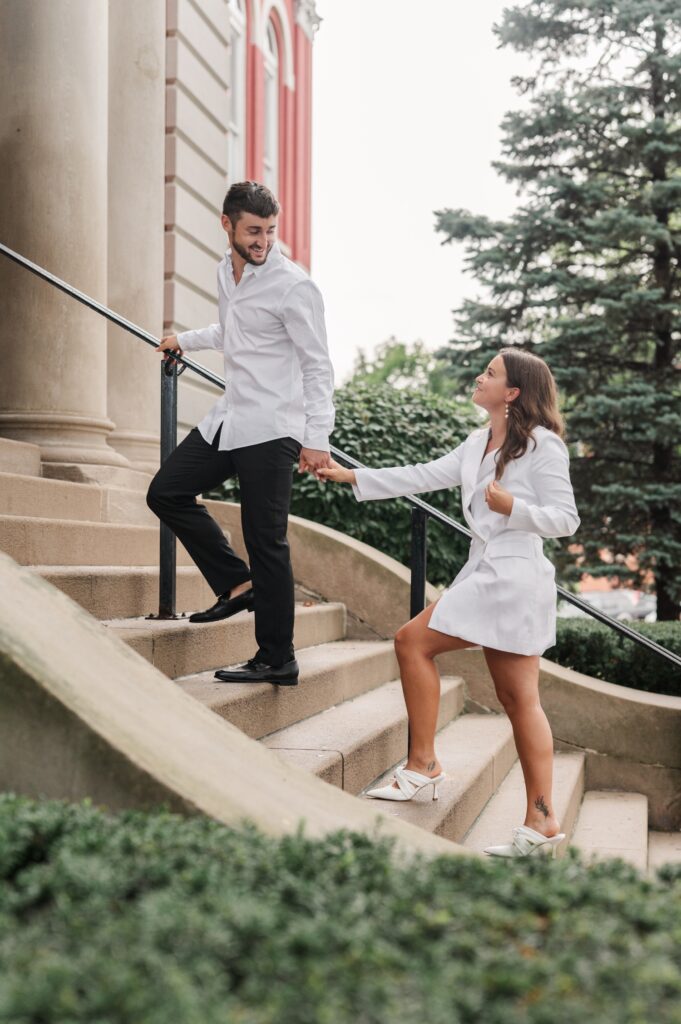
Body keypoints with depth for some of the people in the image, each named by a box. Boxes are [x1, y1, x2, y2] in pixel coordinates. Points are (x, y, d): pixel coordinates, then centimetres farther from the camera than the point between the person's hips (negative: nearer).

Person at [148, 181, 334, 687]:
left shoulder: (293, 285, -13)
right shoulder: (226, 272, 11)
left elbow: (318, 367, -13)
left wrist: (317, 439, -18)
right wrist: (186, 340, 36)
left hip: (271, 431, -8)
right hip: (228, 419, 9)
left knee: (266, 541, -5)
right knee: (166, 492, 11)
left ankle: (277, 660, 6)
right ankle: (238, 583, 17)